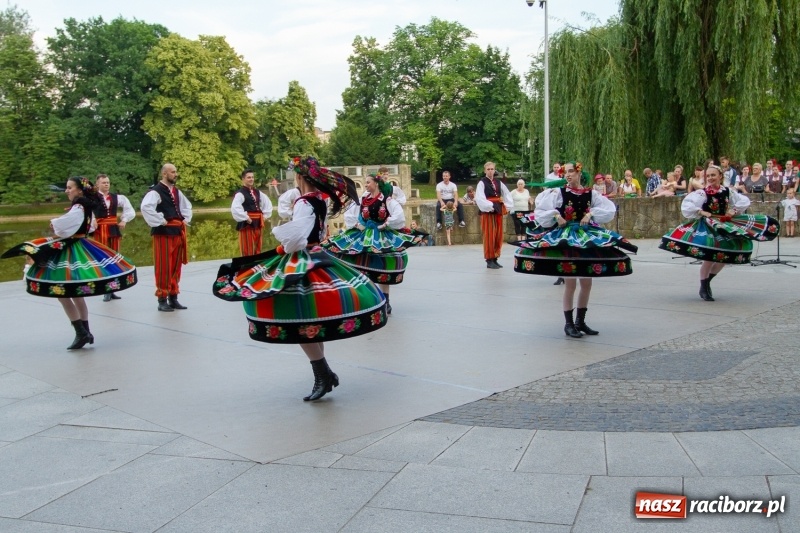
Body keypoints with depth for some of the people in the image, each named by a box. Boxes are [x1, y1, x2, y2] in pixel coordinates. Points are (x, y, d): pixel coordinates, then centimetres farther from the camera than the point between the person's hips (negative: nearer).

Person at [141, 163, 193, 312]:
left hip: (178, 232, 8)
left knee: (176, 266, 11)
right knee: (163, 266, -5)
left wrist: (186, 220, 13)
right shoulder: (155, 191, -10)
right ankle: (162, 300, 3)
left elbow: (187, 206, 30)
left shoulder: (176, 192, 15)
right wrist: (160, 221, -19)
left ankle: (173, 298, 20)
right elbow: (146, 207, -25)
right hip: (163, 232, -8)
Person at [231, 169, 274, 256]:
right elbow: (235, 208, -25)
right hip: (247, 224, -7)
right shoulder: (240, 194, -12)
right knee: (248, 249, -4)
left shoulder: (257, 192, 13)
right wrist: (246, 218, -20)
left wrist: (265, 215, 12)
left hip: (257, 223, 7)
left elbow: (268, 203, 26)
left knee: (257, 248, 15)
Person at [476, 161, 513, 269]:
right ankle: (489, 260, 0)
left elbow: (507, 194, 16)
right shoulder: (482, 183, -5)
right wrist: (490, 206, -22)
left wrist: (507, 206, 4)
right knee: (489, 236, -5)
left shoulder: (498, 182, 12)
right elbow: (480, 198, -16)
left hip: (498, 211, 6)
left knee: (498, 235, 7)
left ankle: (495, 259, 15)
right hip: (488, 211, -6)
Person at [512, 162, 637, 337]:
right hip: (564, 238, -4)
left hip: (586, 237, 4)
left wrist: (591, 213, -10)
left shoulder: (590, 194, 2)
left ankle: (580, 321, 22)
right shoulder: (559, 192, -6)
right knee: (570, 283, -3)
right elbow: (540, 207, -10)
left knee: (587, 283, 8)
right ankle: (569, 324, 8)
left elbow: (610, 209, 1)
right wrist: (556, 215, -17)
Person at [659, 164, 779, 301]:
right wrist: (701, 212, -25)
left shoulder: (728, 191, -1)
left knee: (727, 256, 7)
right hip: (707, 226, -6)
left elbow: (745, 201, 10)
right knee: (709, 258, -7)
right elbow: (686, 204, -26)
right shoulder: (702, 193, -15)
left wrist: (734, 210, -4)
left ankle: (707, 281, 26)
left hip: (725, 225, 6)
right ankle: (703, 288, 10)